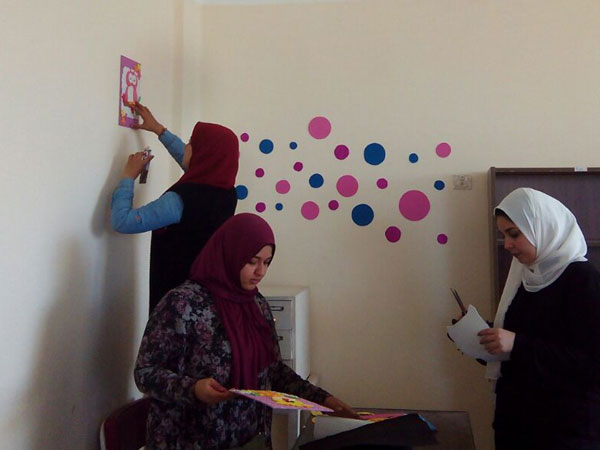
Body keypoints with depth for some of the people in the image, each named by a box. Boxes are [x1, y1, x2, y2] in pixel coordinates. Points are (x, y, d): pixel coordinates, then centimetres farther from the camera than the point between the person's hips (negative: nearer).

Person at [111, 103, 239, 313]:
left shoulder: (180, 200, -24)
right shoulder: (225, 193, -1)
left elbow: (122, 222, -19)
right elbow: (190, 162, 19)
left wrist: (128, 176, -6)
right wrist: (159, 130, 27)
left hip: (174, 292, -7)